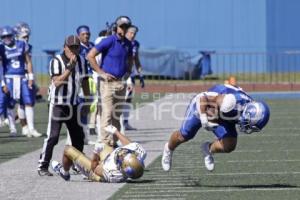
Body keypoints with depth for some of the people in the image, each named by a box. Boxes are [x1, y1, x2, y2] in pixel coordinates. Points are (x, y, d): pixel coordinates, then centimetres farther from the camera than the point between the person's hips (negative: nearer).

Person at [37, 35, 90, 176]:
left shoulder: (82, 62, 4)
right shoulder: (56, 62, -15)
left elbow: (85, 83, 14)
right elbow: (57, 82, -27)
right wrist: (70, 67, -32)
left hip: (74, 105, 6)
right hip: (58, 104, -6)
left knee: (78, 136, 8)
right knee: (52, 136, -11)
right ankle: (43, 166, -5)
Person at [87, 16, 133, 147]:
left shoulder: (128, 44, 12)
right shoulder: (109, 41, -9)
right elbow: (90, 56, -11)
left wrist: (128, 71, 13)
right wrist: (101, 73, -13)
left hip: (121, 82, 7)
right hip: (108, 82, -7)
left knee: (117, 115, 12)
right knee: (107, 113, -10)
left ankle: (114, 142, 19)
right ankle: (105, 143, -10)